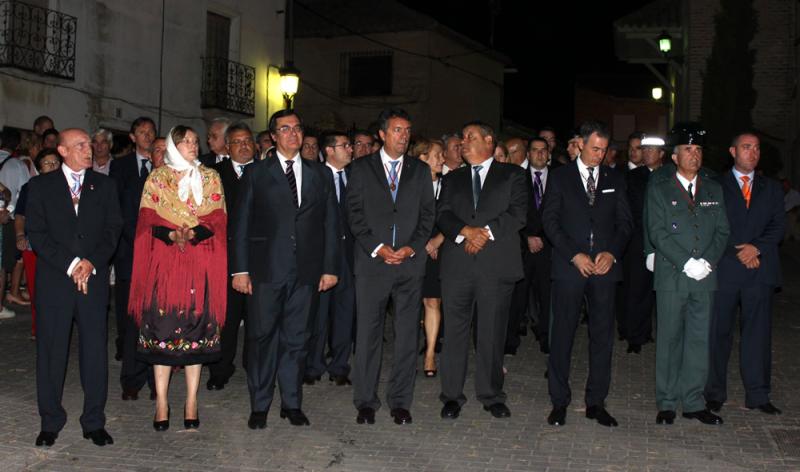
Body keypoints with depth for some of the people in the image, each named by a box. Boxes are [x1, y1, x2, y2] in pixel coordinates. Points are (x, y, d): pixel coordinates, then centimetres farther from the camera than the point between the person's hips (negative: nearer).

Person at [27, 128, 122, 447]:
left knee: (95, 350, 1)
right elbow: (36, 232, -2)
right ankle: (50, 423, 16)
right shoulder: (41, 186, 7)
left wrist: (91, 262, -9)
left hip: (95, 278, 1)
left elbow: (113, 228, 5)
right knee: (51, 351, 3)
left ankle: (94, 422, 11)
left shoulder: (104, 185, 12)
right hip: (54, 279, -1)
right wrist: (70, 265, -11)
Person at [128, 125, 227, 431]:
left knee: (196, 328, -1)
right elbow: (149, 222, 1)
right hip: (165, 264, -1)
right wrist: (173, 235, -17)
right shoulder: (157, 178, 9)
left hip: (200, 265, 1)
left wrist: (192, 234, -16)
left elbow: (217, 221, 2)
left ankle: (191, 403, 5)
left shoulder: (210, 178, 11)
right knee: (162, 328, -4)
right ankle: (161, 403, 3)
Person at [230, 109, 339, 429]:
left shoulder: (319, 175, 12)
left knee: (296, 338, 8)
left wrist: (329, 267, 5)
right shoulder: (256, 173, 4)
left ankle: (292, 403, 18)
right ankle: (259, 406, 12)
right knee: (262, 337, 2)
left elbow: (330, 224, 11)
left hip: (306, 271, 2)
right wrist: (240, 269, -5)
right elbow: (241, 224, 1)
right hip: (266, 269, -2)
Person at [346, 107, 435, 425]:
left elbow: (428, 214, 8)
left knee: (408, 334, 3)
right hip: (372, 262, -2)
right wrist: (377, 247, -10)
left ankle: (400, 401, 13)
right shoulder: (361, 168, 6)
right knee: (368, 333, 1)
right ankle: (365, 402, 10)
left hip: (411, 261, 2)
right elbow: (354, 213, 0)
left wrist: (412, 247, -7)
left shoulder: (420, 170, 12)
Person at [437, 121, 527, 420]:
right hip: (457, 264, 2)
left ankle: (491, 395, 14)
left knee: (492, 333, 2)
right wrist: (465, 231, -12)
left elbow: (518, 214, -1)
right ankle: (452, 395, 12)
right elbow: (443, 214, 6)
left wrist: (487, 232, -12)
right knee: (455, 331, 3)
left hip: (497, 264, -2)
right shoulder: (453, 179, 19)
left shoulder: (512, 175, 11)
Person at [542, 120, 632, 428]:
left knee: (603, 335, 3)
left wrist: (611, 253, -6)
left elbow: (624, 222, 11)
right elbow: (550, 220, -2)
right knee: (562, 333, -1)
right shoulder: (560, 177, 5)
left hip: (605, 266, 3)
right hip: (569, 265, -2)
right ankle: (559, 401, 9)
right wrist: (574, 255, -11)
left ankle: (596, 402, 12)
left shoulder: (614, 180, 14)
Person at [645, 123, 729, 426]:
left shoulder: (713, 190, 14)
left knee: (700, 340, 6)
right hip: (671, 276, -3)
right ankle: (667, 403, 11)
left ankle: (693, 403, 15)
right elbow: (658, 233, -7)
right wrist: (686, 263, -15)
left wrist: (707, 262, -7)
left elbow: (722, 231, 9)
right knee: (669, 340, 2)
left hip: (704, 277, 4)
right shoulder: (658, 188, 2)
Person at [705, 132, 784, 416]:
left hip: (760, 269, 3)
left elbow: (778, 226, 6)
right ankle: (715, 393, 10)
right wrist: (739, 253, -9)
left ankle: (757, 395, 11)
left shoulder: (771, 188, 16)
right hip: (724, 269, -2)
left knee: (758, 333, 3)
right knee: (719, 333, 1)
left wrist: (756, 248, -10)